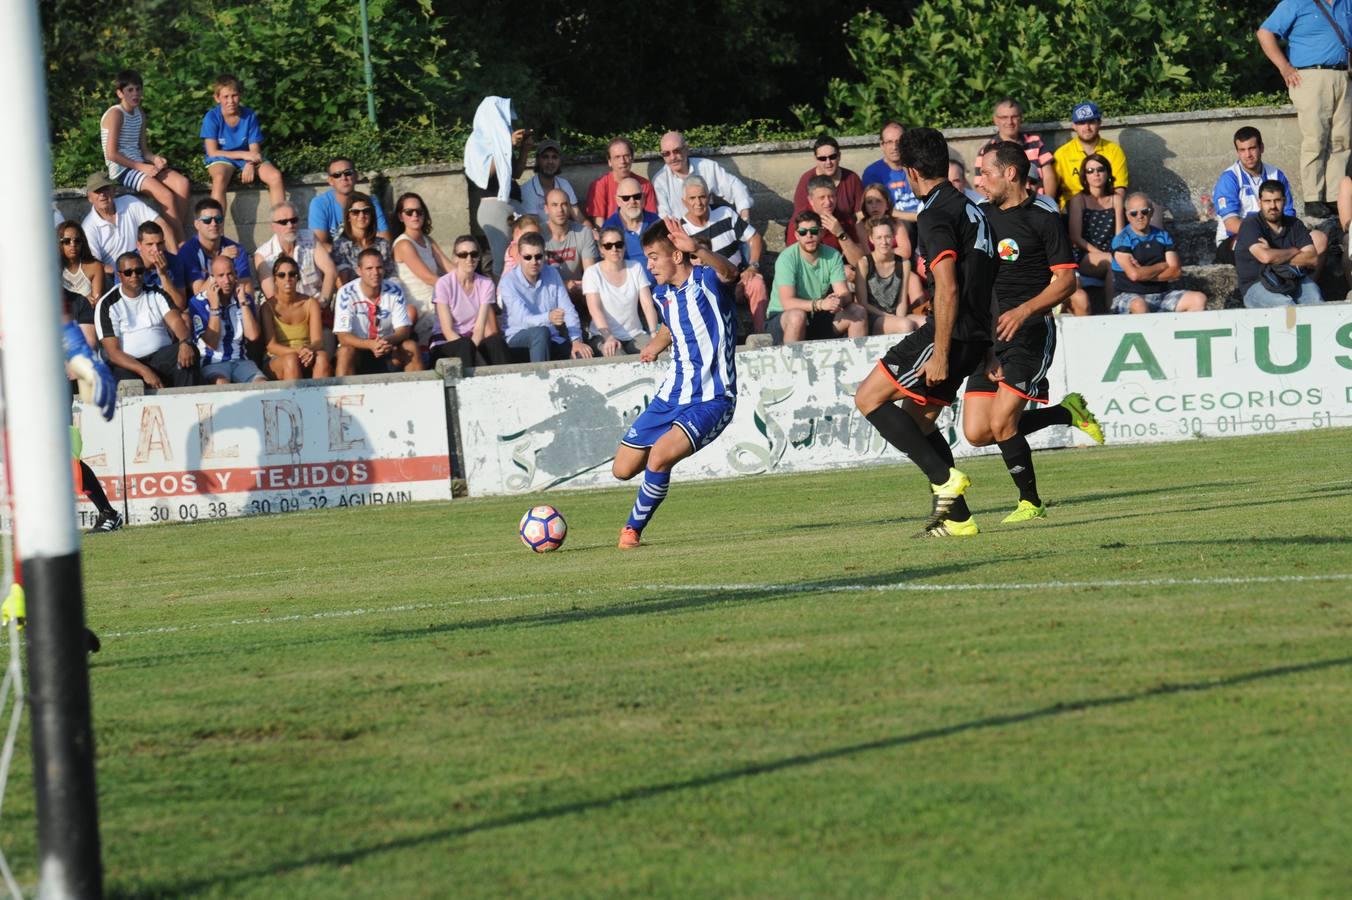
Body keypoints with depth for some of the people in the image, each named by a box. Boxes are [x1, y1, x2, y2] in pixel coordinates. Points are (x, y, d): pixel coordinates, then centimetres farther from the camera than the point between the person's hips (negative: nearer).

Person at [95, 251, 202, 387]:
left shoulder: (156, 294, 14)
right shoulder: (107, 304, 1)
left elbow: (175, 321, -3)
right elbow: (113, 352, -7)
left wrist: (185, 343, -28)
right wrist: (144, 371, -23)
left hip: (161, 357, 4)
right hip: (126, 364, -4)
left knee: (189, 353, -27)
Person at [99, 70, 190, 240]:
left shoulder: (139, 114, 15)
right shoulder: (116, 114, -10)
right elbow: (112, 154, -15)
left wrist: (155, 159, -4)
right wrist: (141, 167, -15)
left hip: (139, 165, 8)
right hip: (121, 169, -8)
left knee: (182, 183, -16)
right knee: (166, 196, -25)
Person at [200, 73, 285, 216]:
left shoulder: (249, 116, -2)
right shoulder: (212, 117, -10)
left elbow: (254, 150, -2)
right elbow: (212, 152, -13)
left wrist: (250, 164, -26)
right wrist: (244, 155, -20)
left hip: (247, 160, 3)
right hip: (221, 160, -3)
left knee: (275, 176, -22)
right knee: (219, 178, -38)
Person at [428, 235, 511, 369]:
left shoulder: (486, 284, 6)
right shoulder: (444, 284, -5)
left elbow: (480, 326, -5)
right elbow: (447, 330, -10)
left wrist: (472, 346, -25)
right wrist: (469, 348, -25)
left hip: (475, 339, 3)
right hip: (447, 345, -3)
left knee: (496, 341, -30)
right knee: (465, 346, -37)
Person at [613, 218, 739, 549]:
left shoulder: (706, 280, -15)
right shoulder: (663, 293, 7)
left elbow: (729, 273, -43)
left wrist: (697, 250, -61)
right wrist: (657, 344, 14)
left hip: (711, 400, -8)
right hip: (672, 395, 8)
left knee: (659, 457, -28)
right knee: (623, 469, 8)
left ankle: (634, 529, -5)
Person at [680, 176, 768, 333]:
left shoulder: (726, 215, 4)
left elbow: (755, 239, 9)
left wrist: (753, 266, -7)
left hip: (739, 280, 2)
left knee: (757, 283, -32)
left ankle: (760, 335, -31)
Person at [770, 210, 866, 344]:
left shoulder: (832, 256, -3)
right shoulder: (787, 258, -18)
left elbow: (845, 294, -9)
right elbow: (787, 302, -28)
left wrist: (839, 300, -35)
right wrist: (820, 304, -42)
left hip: (818, 317, 5)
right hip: (782, 317, -5)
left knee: (858, 312, -13)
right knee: (797, 316, -38)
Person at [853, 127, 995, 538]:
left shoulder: (935, 216, -12)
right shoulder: (969, 208, 17)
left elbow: (948, 289, -21)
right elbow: (985, 282, 23)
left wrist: (940, 355, -21)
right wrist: (988, 349, 27)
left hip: (951, 334, -9)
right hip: (975, 335, 9)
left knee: (869, 397, -4)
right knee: (917, 416, 18)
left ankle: (945, 478, -11)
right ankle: (957, 516, 14)